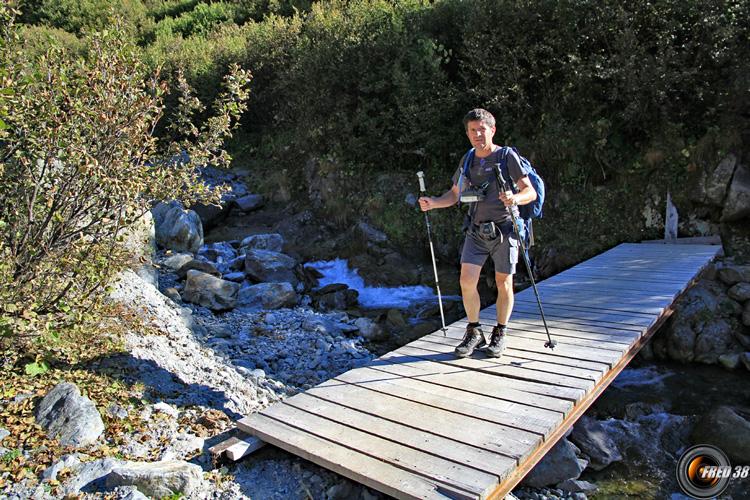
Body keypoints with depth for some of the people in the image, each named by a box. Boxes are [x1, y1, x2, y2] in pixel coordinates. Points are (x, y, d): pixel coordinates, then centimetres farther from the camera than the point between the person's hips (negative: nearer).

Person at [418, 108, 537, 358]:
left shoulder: (507, 156, -6)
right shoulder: (467, 160, 10)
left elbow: (531, 192, -9)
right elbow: (454, 195, 16)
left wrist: (515, 198, -32)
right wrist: (433, 202, -3)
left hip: (504, 228, -4)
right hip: (476, 230, 4)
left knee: (503, 283, 4)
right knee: (467, 280, -5)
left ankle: (499, 335, 22)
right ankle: (474, 333, 12)